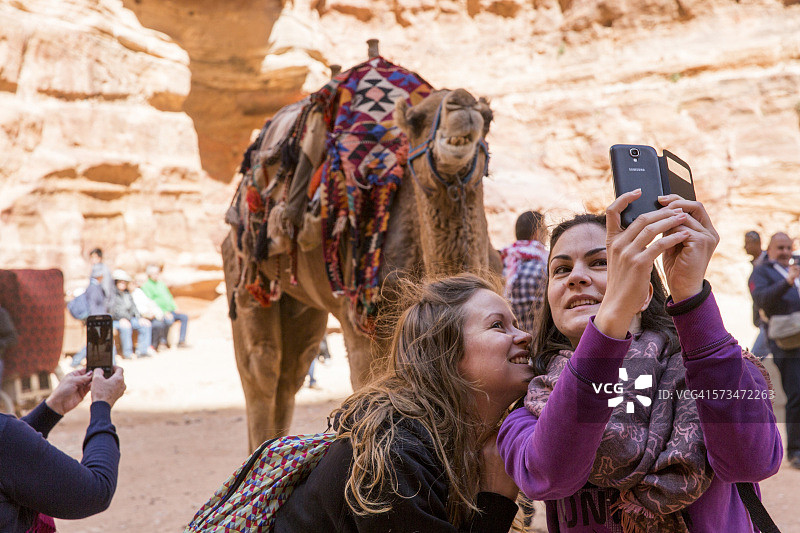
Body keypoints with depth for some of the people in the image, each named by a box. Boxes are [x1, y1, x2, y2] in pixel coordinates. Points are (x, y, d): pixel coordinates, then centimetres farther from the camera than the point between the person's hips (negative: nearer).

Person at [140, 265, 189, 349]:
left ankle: (181, 342, -11)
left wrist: (175, 308, 7)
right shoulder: (146, 286, -4)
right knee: (169, 320, -35)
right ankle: (163, 341, -13)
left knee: (184, 317, -11)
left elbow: (170, 297, 25)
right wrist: (164, 313, -19)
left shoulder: (161, 283, 21)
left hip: (170, 311, 8)